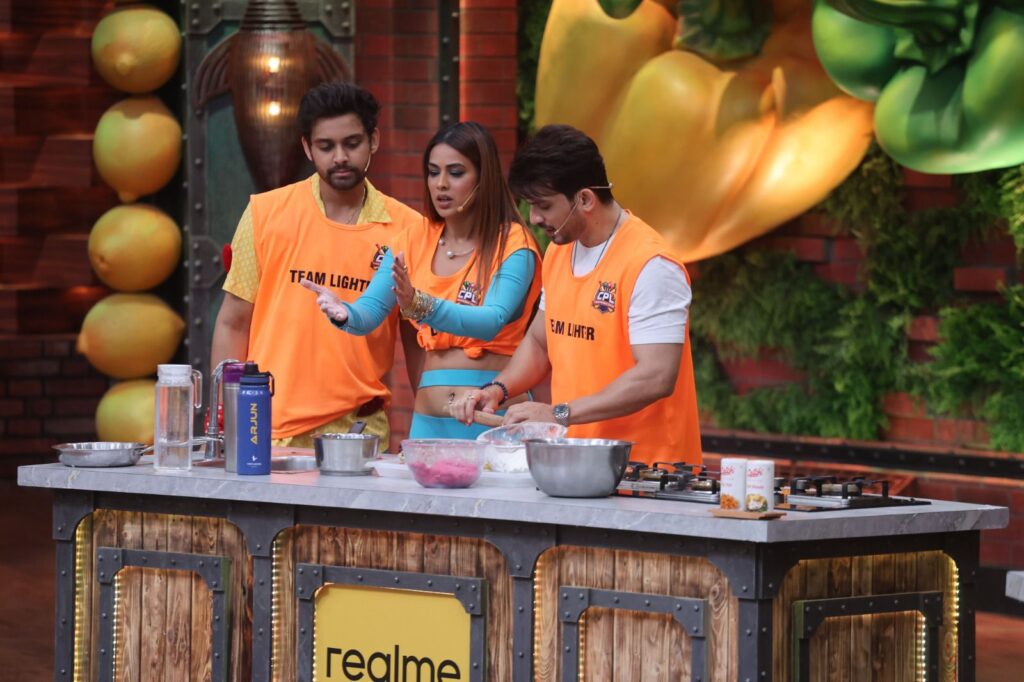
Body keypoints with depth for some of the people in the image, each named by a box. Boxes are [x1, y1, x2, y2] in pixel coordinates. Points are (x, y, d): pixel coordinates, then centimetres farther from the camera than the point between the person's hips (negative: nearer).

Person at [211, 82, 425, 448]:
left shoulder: (406, 228, 3)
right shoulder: (265, 213, 2)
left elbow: (417, 341, 8)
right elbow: (233, 324, 6)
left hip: (360, 428, 0)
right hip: (269, 430, 0)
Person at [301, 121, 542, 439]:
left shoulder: (513, 244, -5)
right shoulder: (414, 243, 11)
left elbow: (492, 322, -20)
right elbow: (369, 312, 1)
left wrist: (420, 306, -36)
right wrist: (344, 314, -22)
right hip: (429, 423, 4)